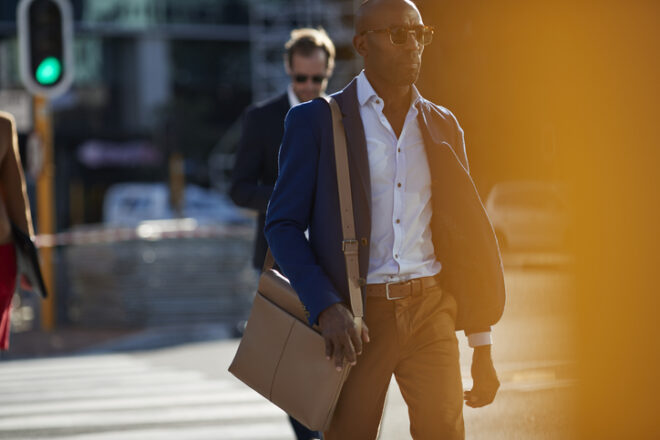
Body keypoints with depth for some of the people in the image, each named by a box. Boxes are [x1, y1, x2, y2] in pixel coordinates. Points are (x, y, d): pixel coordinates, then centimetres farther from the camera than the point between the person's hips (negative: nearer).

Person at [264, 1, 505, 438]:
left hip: (429, 309, 2)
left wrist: (482, 347, 11)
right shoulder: (315, 121, 1)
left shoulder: (443, 126, 13)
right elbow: (283, 225, -3)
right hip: (354, 320, -2)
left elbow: (469, 237, 14)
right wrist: (326, 308, -18)